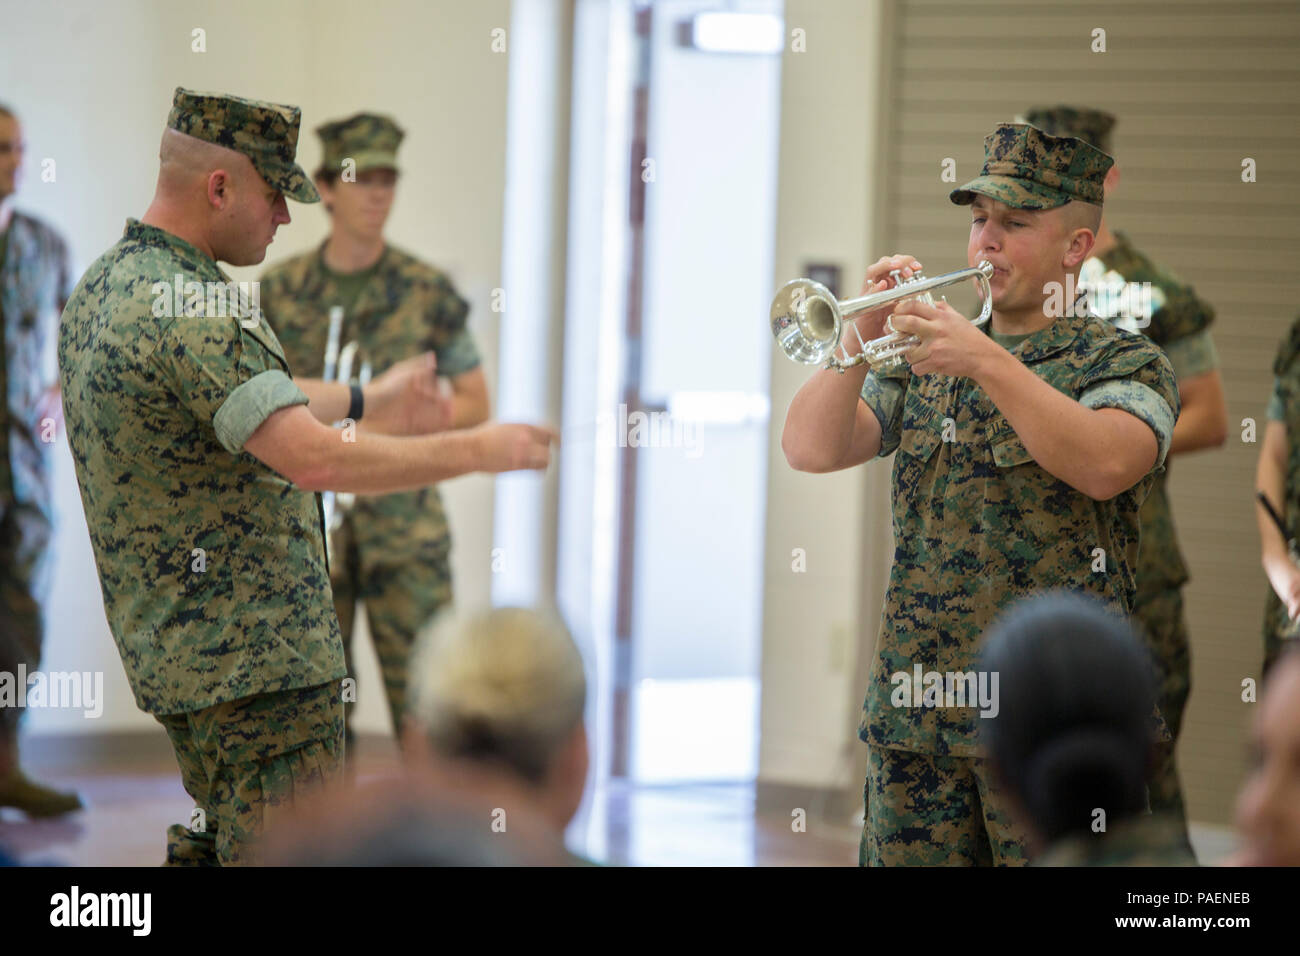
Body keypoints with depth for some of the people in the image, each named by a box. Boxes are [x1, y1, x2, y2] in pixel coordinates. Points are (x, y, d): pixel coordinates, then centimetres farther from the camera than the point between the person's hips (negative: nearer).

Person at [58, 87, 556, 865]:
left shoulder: (103, 288, 12)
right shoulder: (192, 310, -22)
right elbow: (315, 460, -29)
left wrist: (365, 403, 35)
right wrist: (473, 451, -20)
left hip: (174, 647, 11)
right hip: (257, 659, -11)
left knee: (217, 844, 20)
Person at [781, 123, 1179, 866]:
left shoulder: (1124, 362, 2)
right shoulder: (922, 361, 16)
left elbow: (1105, 464, -20)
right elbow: (810, 450, 4)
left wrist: (987, 362, -25)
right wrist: (864, 334, -10)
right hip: (913, 711, 5)